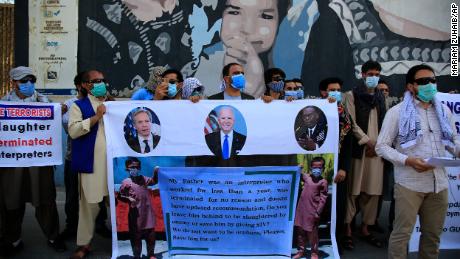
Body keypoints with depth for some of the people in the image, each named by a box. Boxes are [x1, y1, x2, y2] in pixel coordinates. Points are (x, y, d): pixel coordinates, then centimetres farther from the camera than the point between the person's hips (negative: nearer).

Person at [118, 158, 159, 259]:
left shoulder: (143, 179, 7)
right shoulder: (126, 182, -8)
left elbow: (154, 181, 23)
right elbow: (120, 196, -6)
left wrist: (156, 172, 8)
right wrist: (129, 199, -22)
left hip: (148, 212, 5)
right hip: (136, 213, -5)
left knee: (150, 234, 13)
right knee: (136, 235, 4)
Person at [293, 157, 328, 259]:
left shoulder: (323, 182, -7)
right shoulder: (306, 177, 6)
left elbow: (323, 198, -8)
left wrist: (318, 212, -12)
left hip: (312, 211, -5)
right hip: (301, 209, 5)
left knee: (312, 232, 4)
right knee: (300, 230, 12)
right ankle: (301, 250, 25)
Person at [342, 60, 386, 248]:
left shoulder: (380, 97, 18)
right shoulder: (351, 95, 2)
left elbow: (384, 123, 16)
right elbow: (351, 123, -6)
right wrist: (367, 142, -10)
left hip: (377, 150, 5)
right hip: (358, 148, -5)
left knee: (373, 191, 5)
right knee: (353, 190, -4)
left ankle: (365, 228, 15)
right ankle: (347, 228, 3)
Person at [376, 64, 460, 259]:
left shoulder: (443, 111, 11)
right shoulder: (397, 112, -4)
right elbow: (382, 146, -6)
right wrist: (407, 160, -20)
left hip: (439, 183, 5)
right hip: (409, 183, -5)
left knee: (433, 233, 16)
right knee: (402, 232, -1)